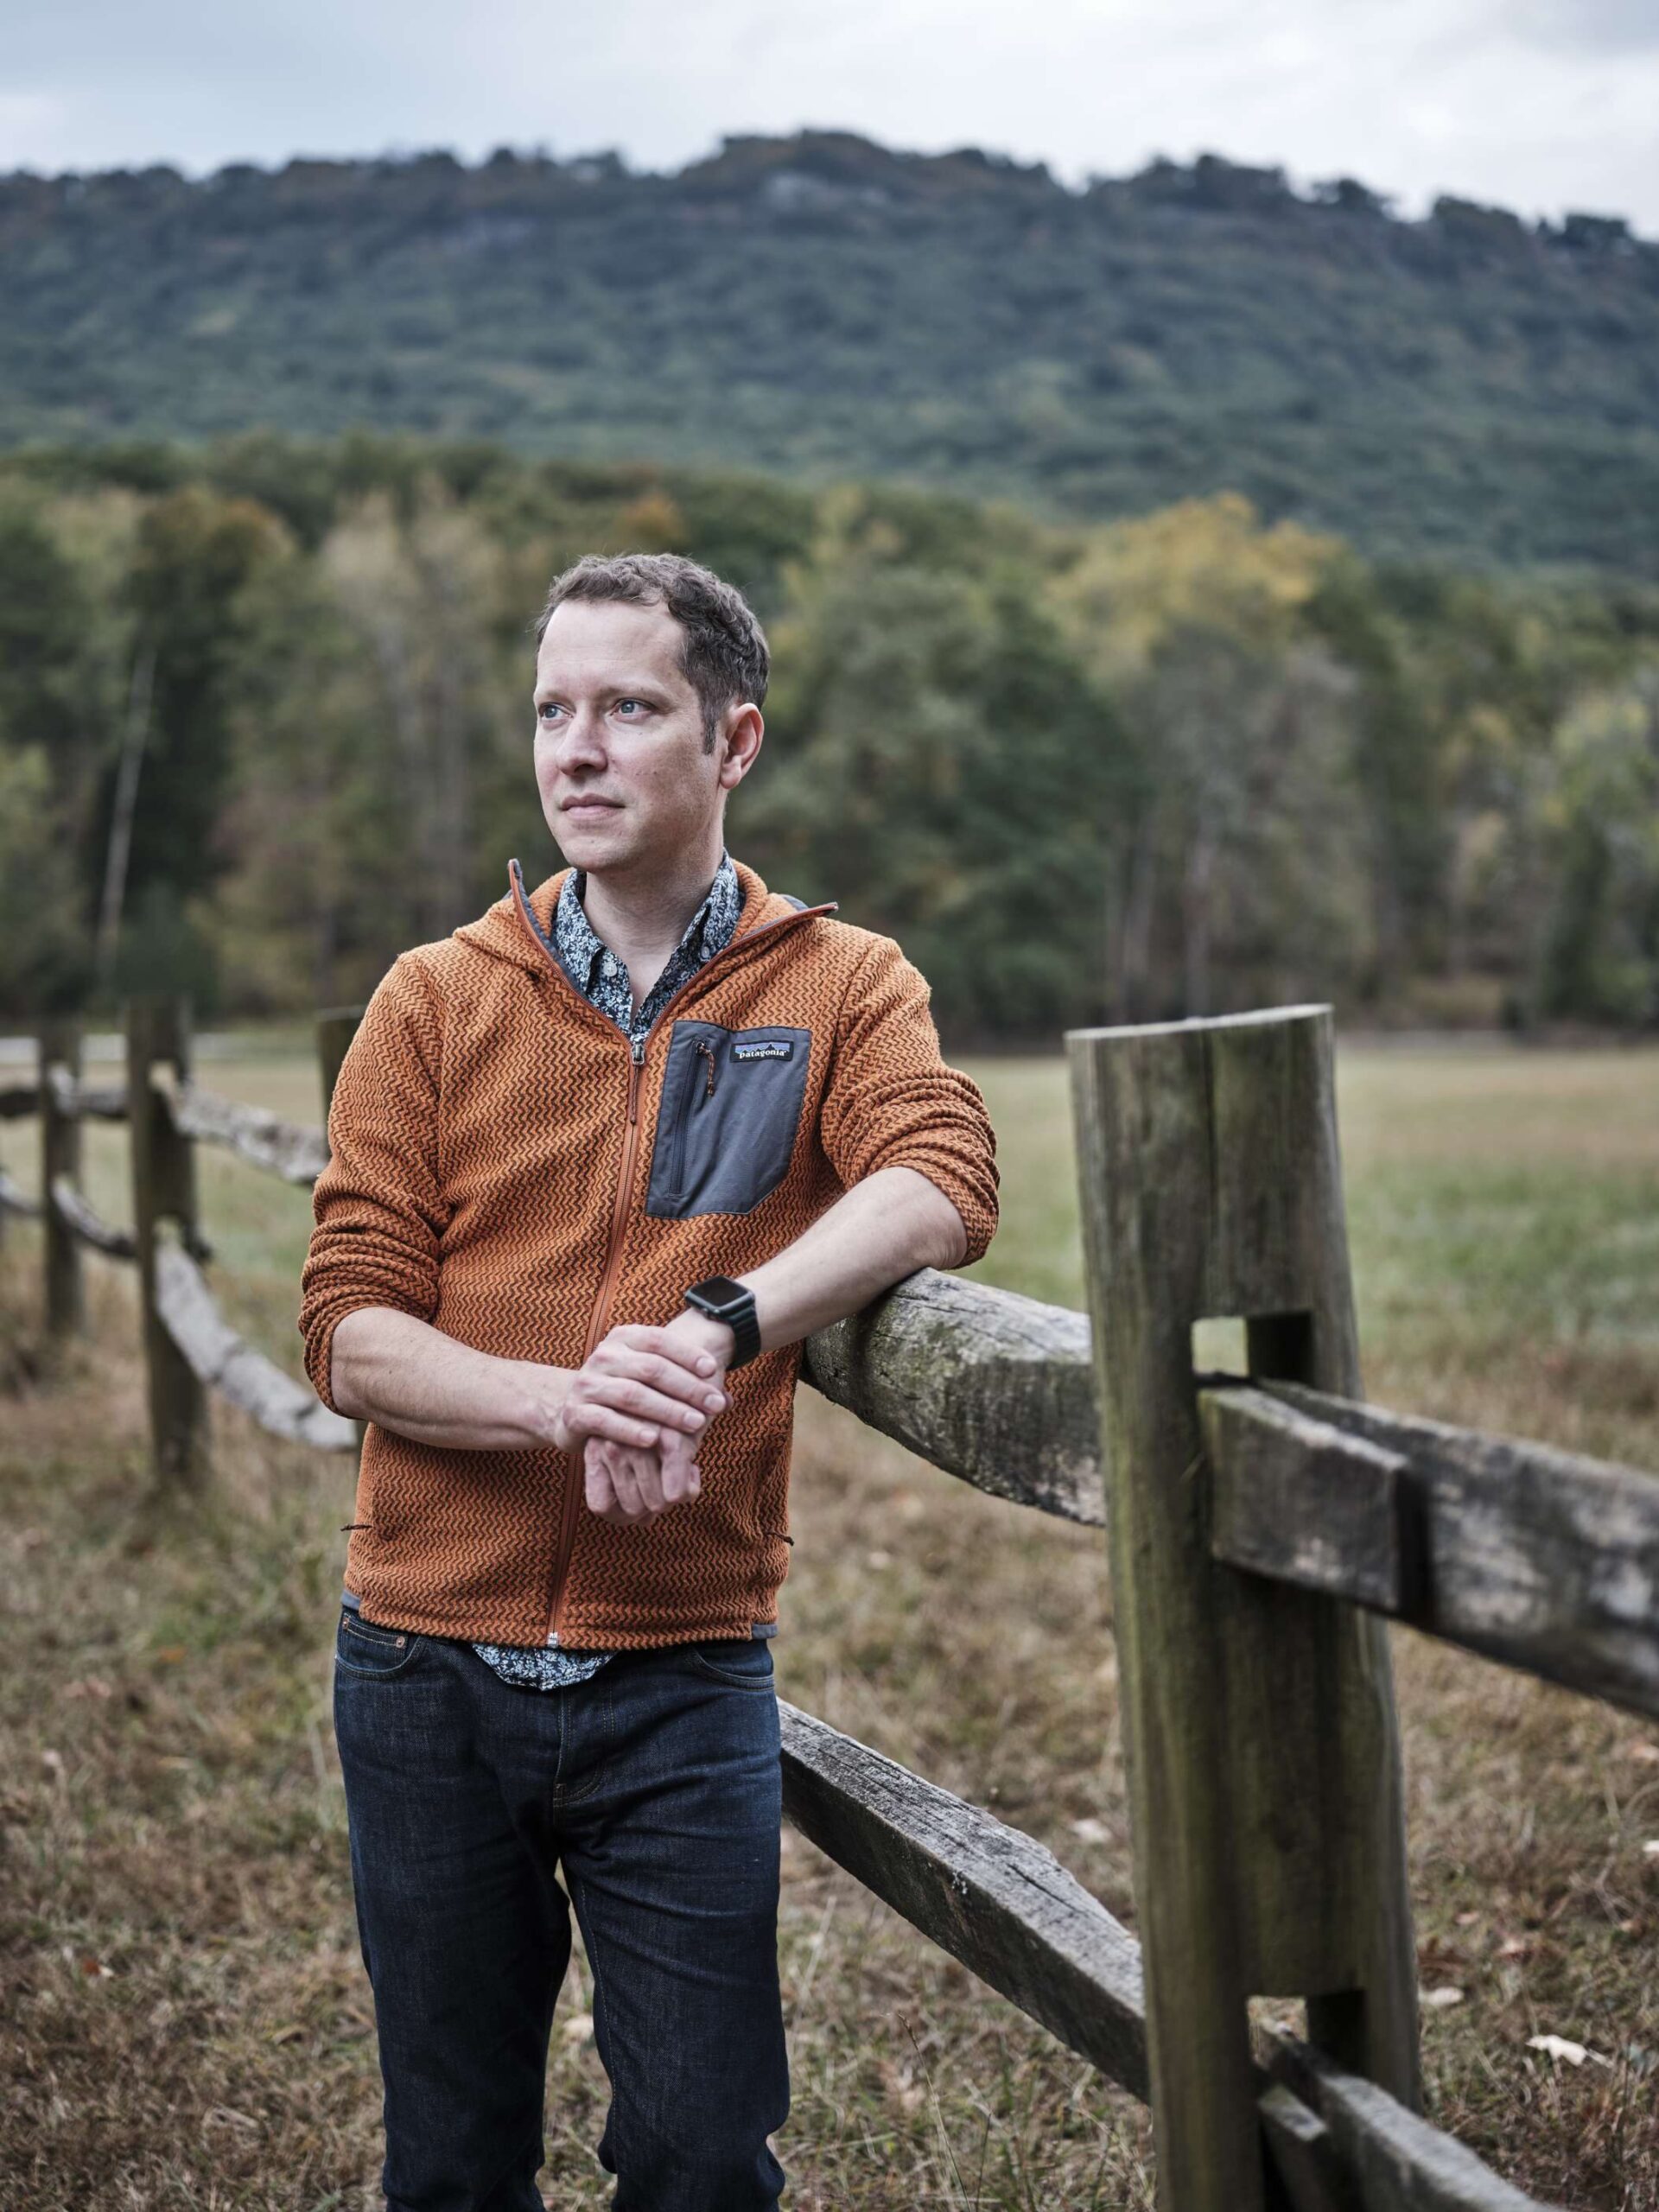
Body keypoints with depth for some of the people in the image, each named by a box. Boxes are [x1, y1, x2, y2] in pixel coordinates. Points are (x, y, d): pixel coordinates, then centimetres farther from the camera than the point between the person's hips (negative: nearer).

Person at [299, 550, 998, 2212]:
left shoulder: (840, 986, 1)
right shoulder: (437, 1000, 3)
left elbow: (941, 1184, -20)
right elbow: (349, 1333, -4)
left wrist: (714, 1331, -35)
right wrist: (561, 1399, -23)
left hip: (684, 1675, -1)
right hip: (429, 1667, 2)